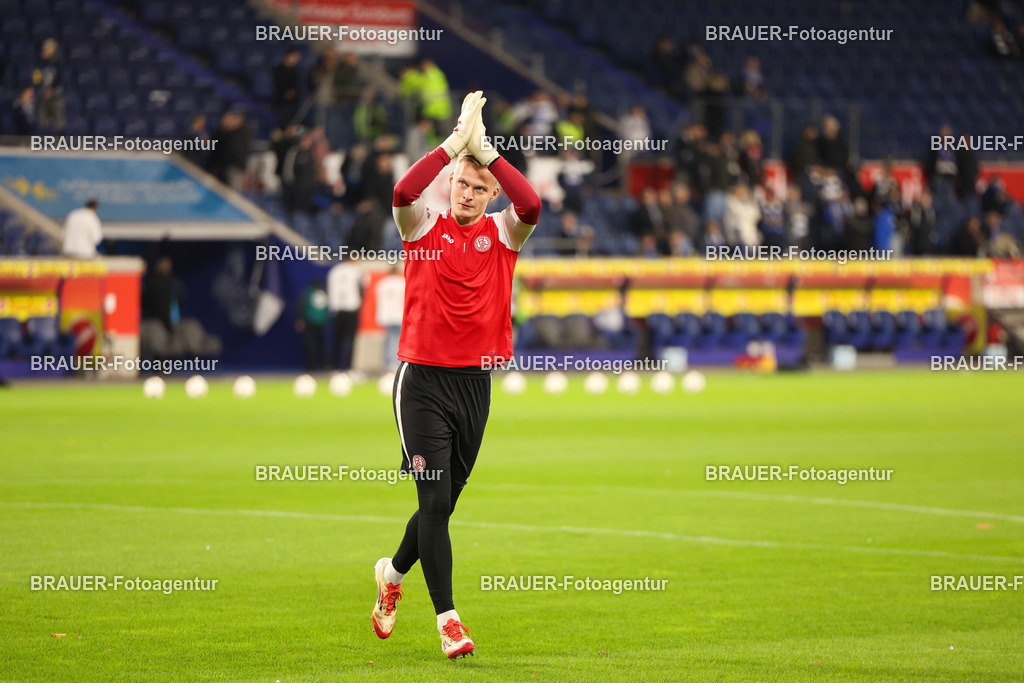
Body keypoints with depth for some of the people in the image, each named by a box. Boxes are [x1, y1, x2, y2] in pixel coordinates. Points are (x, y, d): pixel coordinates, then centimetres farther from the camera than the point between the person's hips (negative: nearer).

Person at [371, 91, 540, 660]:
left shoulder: (502, 234, 5)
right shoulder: (424, 227, 0)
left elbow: (531, 206, -18)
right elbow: (404, 192, -22)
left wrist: (485, 148, -21)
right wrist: (456, 142, -23)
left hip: (475, 383, 3)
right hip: (423, 379, -3)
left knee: (444, 503, 12)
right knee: (435, 499, -11)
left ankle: (394, 572, 39)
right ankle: (448, 618, -8)